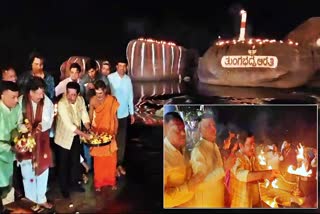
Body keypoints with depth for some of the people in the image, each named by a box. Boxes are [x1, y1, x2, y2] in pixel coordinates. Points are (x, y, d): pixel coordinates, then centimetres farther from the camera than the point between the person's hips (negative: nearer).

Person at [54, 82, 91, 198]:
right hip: (64, 137, -5)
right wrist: (85, 135, -34)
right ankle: (64, 187, 28)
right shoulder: (62, 104, -29)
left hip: (76, 136, 5)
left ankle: (74, 183, 37)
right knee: (64, 163, 10)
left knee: (76, 161, 18)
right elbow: (69, 124, -34)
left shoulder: (81, 100, -11)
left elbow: (84, 116, -7)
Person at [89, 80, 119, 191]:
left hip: (109, 134, 0)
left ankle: (111, 181, 29)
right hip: (97, 134, 0)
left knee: (111, 159, 11)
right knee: (98, 160, 9)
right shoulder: (93, 100, -12)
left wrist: (114, 134, -10)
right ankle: (98, 183, 25)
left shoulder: (112, 100, -13)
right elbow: (90, 117, -3)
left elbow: (115, 118, -6)